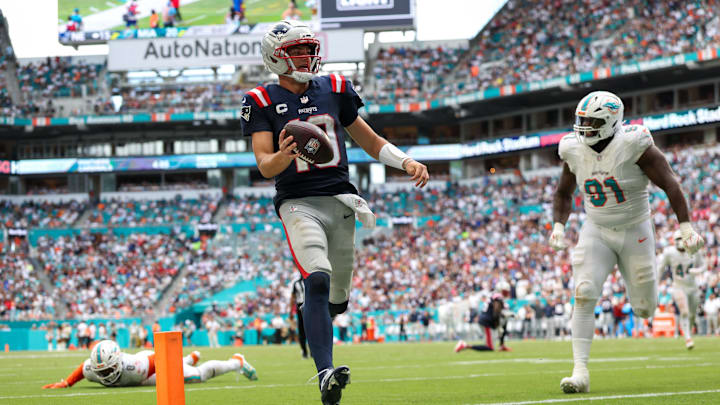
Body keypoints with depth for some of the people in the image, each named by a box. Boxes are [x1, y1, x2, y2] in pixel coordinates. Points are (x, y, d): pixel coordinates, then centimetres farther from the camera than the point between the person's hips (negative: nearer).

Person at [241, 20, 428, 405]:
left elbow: (371, 142, 18)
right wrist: (283, 155, -32)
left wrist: (406, 161, 1)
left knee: (337, 297, 11)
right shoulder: (262, 102, -1)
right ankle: (325, 374, -36)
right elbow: (265, 167, -10)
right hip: (299, 204, -5)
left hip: (340, 200, 5)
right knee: (318, 280, -27)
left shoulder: (334, 90, 10)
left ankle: (312, 329, 48)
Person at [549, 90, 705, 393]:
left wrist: (685, 226, -20)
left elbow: (669, 184, -15)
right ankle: (580, 373, -18)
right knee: (583, 296, -17)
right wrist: (558, 227, -1)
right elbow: (563, 193, 13)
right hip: (596, 233, 2)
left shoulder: (634, 146, -20)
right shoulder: (575, 151, -6)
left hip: (635, 232, -2)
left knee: (645, 309, 5)